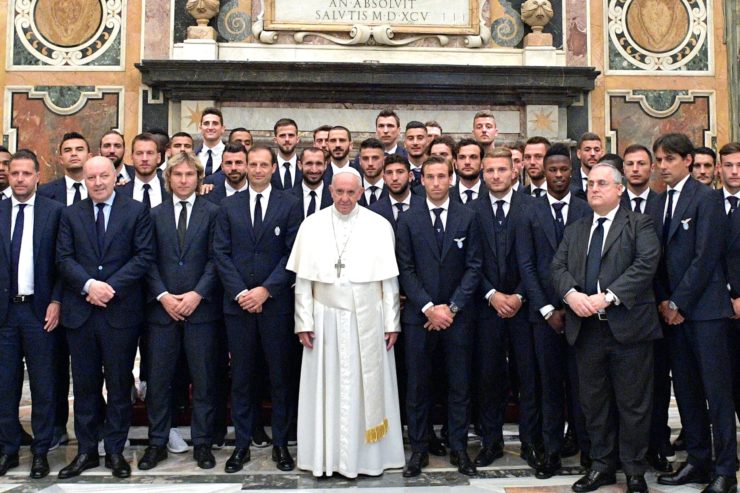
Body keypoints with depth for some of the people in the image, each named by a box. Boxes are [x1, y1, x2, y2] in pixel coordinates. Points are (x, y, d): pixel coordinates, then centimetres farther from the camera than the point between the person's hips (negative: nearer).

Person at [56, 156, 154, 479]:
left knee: (119, 385, 6)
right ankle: (86, 450, 20)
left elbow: (144, 256, -5)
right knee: (85, 385, 9)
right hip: (80, 311, 2)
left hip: (121, 310, -2)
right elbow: (64, 258, 2)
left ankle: (115, 451, 17)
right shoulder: (71, 214, 10)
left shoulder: (136, 212, 2)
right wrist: (89, 285, -14)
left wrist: (112, 286, -13)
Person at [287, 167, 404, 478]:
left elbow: (390, 279, 1)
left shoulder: (379, 226, -1)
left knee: (367, 388, 6)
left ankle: (368, 455, 18)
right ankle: (326, 456, 17)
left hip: (368, 321, 0)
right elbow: (302, 279, 2)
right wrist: (304, 322, -3)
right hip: (326, 320, 1)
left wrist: (392, 322, -1)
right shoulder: (312, 225, 1)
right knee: (327, 390, 7)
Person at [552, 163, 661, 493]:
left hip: (627, 326, -4)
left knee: (633, 403, 3)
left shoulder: (639, 224, 2)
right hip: (586, 327, 5)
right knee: (594, 402, 11)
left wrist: (608, 296, -20)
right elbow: (558, 266, 8)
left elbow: (646, 264, -12)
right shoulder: (575, 230, 18)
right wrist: (571, 293, -13)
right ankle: (602, 466, 24)